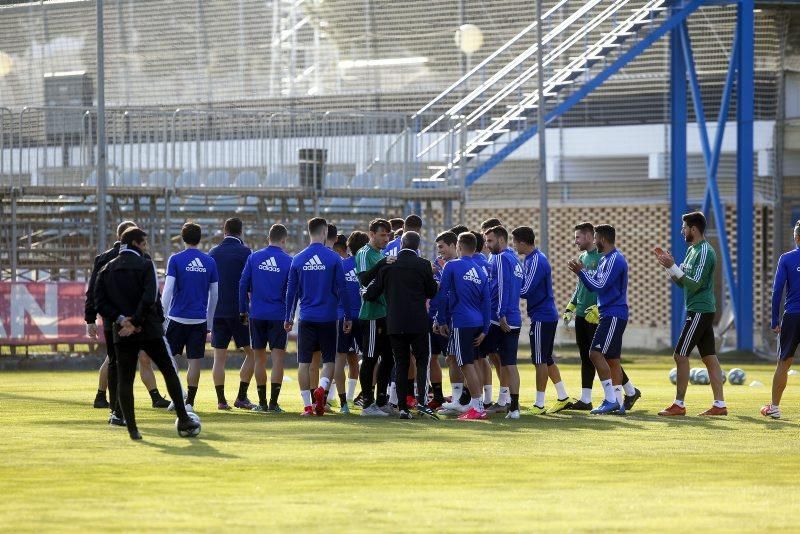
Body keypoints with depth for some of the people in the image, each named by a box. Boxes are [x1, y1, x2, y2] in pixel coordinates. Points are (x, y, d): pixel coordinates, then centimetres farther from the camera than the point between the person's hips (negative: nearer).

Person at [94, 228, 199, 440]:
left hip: (122, 332, 4)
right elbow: (149, 298, -18)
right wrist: (135, 322, -13)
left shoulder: (108, 269, 9)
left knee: (124, 380, 5)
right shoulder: (145, 265, -6)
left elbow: (100, 301, 1)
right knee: (170, 372, 8)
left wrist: (121, 319, -5)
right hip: (149, 330, -4)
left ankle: (132, 428, -2)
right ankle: (183, 420, 7)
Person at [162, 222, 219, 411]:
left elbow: (168, 290, -10)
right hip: (200, 319, 2)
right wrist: (210, 322, 16)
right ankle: (189, 402, 2)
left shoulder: (176, 260, -5)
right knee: (195, 360, 3)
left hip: (178, 317, -2)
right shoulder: (210, 262, 4)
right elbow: (214, 295, 8)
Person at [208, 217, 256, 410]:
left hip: (217, 312, 4)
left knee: (219, 358, 6)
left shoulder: (212, 253, 7)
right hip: (239, 311, -4)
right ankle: (241, 396, 0)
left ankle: (221, 400, 2)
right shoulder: (245, 252, -6)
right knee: (252, 353, 7)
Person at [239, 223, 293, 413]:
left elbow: (243, 286, 4)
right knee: (278, 358, 1)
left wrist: (243, 311, 12)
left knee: (260, 359, 11)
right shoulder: (288, 261, -5)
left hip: (257, 315, 2)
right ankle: (273, 402, -5)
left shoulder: (253, 258, 2)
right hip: (279, 316, -2)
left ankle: (262, 402, 13)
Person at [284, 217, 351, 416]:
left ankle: (307, 405, 1)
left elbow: (291, 291, 8)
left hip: (306, 318, 2)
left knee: (304, 362, 5)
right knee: (329, 359, 9)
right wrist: (347, 317, 6)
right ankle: (323, 387, -18)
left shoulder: (298, 259, 3)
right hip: (328, 318, -1)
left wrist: (288, 318, 17)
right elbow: (342, 289, -2)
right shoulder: (333, 258, -4)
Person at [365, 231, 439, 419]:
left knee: (401, 364, 8)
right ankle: (421, 402, -13)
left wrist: (365, 296, 29)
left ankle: (403, 407, 4)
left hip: (394, 324, 2)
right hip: (418, 322, -2)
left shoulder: (387, 264, 2)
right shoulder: (423, 265, -5)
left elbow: (374, 291, 7)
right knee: (422, 361, 5)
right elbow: (432, 292, 4)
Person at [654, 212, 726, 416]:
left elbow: (695, 284, -20)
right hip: (703, 310, 10)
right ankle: (719, 405, 7)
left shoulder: (704, 252, -15)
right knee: (709, 357, 8)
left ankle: (679, 405, -6)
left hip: (699, 311, -10)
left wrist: (673, 267, -20)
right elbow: (682, 282, 18)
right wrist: (668, 264, 7)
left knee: (680, 355, -8)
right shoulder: (693, 250, 16)